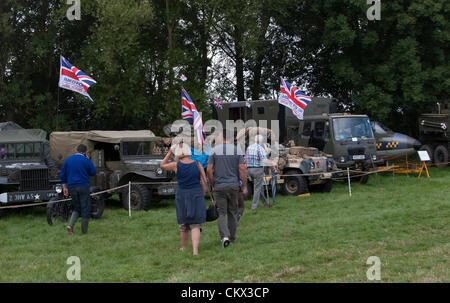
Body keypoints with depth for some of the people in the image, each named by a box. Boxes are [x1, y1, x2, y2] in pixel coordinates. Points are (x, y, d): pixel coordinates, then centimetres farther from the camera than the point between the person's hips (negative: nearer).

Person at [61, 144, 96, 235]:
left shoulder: (68, 159, 7)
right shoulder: (85, 160, -7)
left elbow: (63, 174, 9)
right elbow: (93, 172, 1)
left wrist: (64, 187, 14)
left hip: (72, 187, 5)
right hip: (83, 187, -5)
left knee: (76, 208, 18)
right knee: (85, 209, 3)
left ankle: (70, 225, -6)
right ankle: (84, 232, 4)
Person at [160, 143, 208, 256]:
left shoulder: (176, 165, -8)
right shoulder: (197, 164, -5)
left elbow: (162, 165, 11)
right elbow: (204, 182, -2)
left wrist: (170, 152, 12)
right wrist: (202, 196, 9)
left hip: (182, 195, 0)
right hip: (197, 195, 0)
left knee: (183, 223, 18)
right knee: (195, 225, 2)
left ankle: (184, 247, 32)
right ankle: (195, 250, -14)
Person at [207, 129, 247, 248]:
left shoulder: (215, 150, -4)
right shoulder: (237, 150, -3)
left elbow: (209, 170, -6)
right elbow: (242, 169, -7)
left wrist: (212, 185, 5)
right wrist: (244, 186, 0)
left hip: (219, 187, -1)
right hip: (233, 186, 1)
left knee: (221, 213, 2)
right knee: (232, 212, 14)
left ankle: (224, 236, -16)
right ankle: (232, 236, 22)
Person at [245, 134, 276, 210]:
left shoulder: (249, 148, 9)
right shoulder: (260, 148, -14)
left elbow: (245, 160, 13)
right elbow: (265, 160, -23)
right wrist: (272, 164, -7)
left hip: (249, 169, 7)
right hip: (258, 170, -7)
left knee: (260, 186, 18)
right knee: (257, 188, 1)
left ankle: (265, 203, 27)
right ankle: (254, 206, 2)